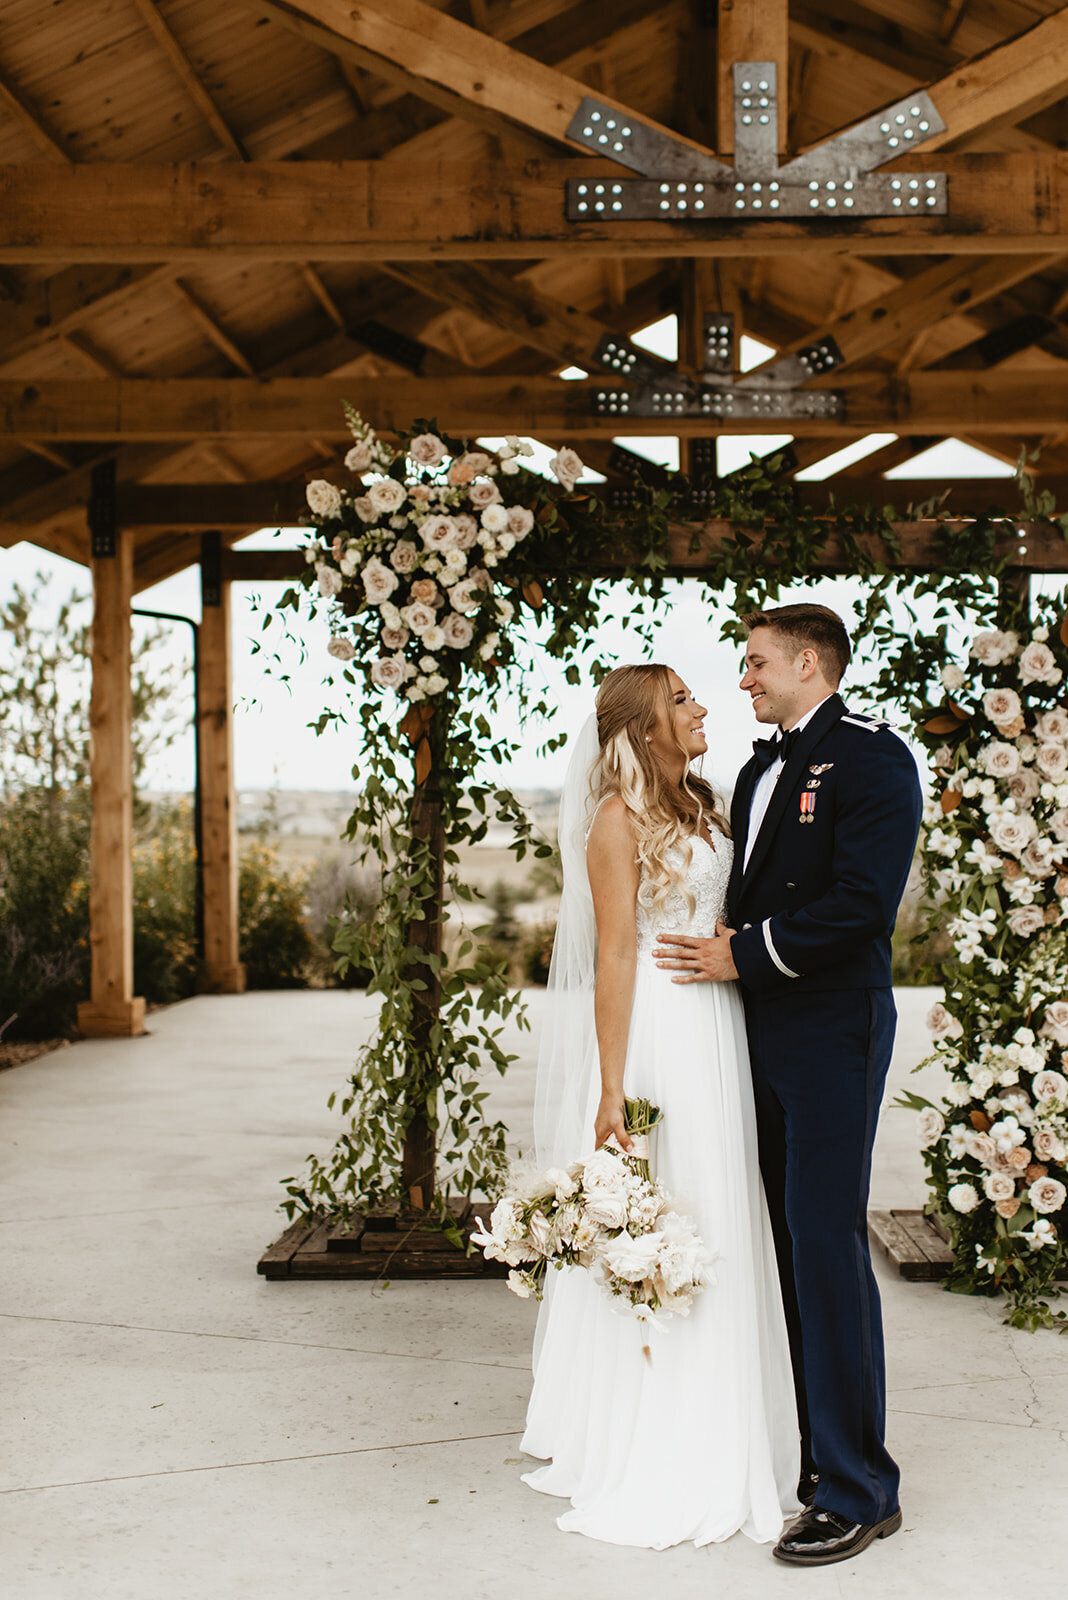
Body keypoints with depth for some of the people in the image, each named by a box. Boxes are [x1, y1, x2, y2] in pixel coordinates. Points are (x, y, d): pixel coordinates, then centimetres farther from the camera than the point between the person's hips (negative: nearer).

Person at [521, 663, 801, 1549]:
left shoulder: (701, 805, 14)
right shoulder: (620, 818, -9)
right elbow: (615, 956, -13)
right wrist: (612, 1090, -16)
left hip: (717, 1040, 8)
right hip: (653, 1037, -8)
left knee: (719, 1236, 13)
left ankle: (713, 1451, 27)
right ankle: (642, 1467, 14)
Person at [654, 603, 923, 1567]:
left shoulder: (872, 757, -10)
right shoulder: (760, 770, 17)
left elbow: (863, 903, -20)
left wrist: (742, 954, -15)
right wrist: (724, 947, -1)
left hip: (833, 1030, -9)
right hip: (766, 1034, 9)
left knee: (828, 1244, -7)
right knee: (796, 1244, 13)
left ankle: (860, 1491, 3)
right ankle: (820, 1447, 26)